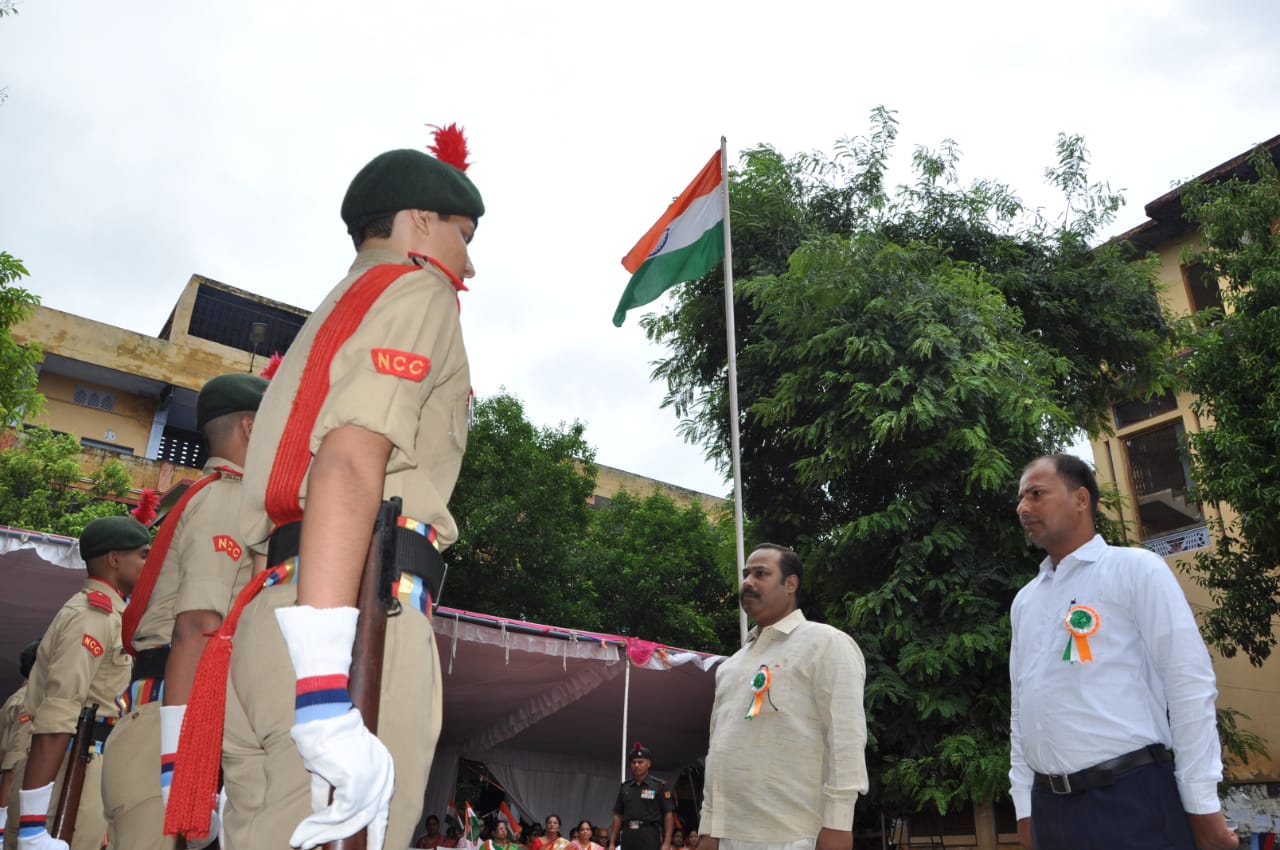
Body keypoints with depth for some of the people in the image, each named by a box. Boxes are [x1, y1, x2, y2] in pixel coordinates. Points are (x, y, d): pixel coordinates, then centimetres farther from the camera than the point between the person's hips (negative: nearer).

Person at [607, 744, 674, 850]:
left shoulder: (659, 786, 1)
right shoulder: (625, 787, 13)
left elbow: (669, 814, -3)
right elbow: (618, 816, 15)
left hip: (649, 837, -4)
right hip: (628, 836, 4)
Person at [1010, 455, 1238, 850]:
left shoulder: (1136, 569, -2)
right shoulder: (1024, 600, 13)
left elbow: (1190, 685, -6)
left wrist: (1202, 803, -9)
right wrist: (1024, 803, 11)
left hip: (1131, 799, -5)